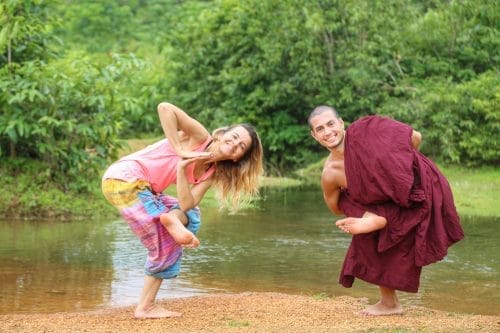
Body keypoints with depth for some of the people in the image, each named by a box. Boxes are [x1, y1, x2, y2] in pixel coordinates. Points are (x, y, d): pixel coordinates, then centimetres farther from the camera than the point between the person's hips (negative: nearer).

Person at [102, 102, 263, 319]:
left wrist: (181, 168, -16)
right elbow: (164, 108, -22)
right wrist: (180, 151, -19)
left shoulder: (211, 173, 11)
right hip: (124, 179, -8)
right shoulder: (199, 137, -8)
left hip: (143, 188, 8)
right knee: (165, 246, -6)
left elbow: (186, 204, -4)